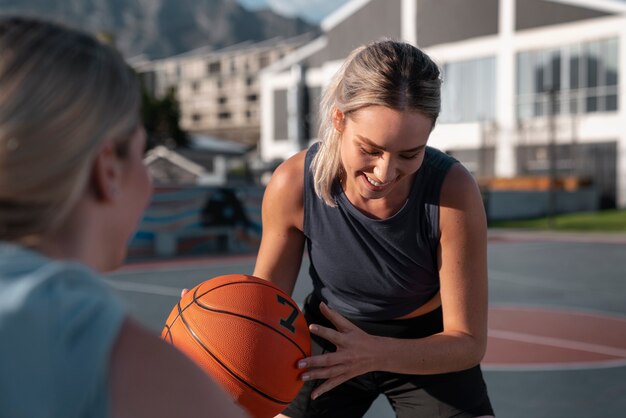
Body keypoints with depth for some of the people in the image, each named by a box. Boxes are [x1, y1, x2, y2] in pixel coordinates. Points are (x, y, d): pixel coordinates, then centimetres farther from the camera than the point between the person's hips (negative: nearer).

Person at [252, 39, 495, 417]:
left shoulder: (453, 191, -30)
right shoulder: (294, 185, -26)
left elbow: (468, 341, -22)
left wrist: (377, 354, -39)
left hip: (430, 350, -1)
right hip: (328, 343, 1)